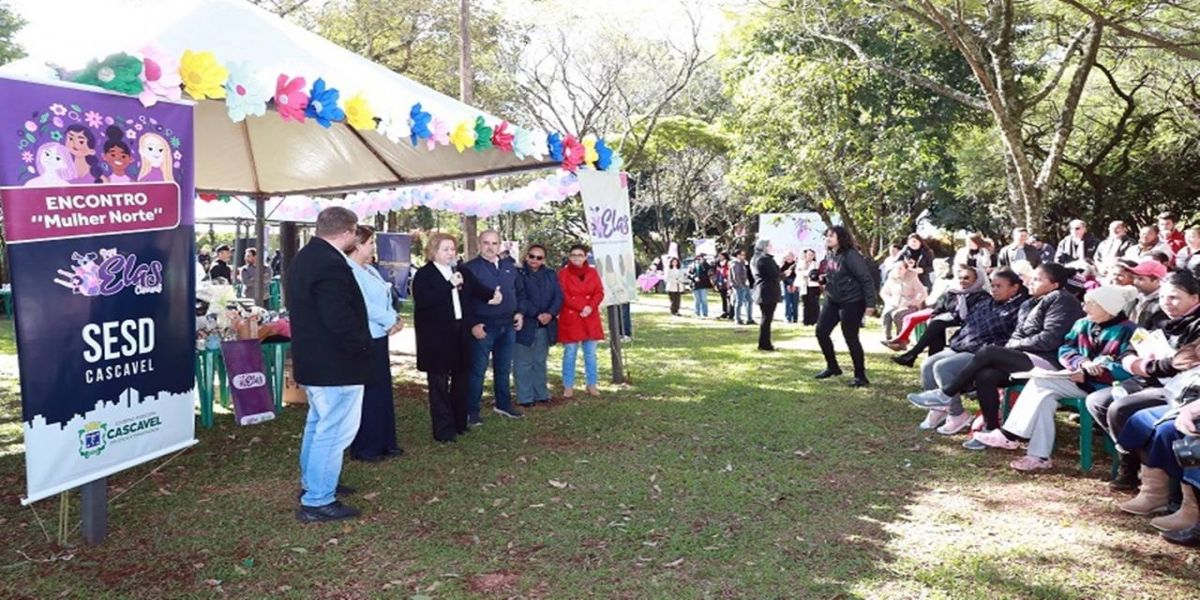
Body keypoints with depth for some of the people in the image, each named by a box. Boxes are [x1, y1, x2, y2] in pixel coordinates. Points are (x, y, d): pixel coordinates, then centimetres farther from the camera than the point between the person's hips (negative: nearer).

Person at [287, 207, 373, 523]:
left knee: (319, 423, 24)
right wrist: (361, 346, -12)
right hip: (336, 363, -11)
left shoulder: (305, 257, 9)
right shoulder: (331, 265, -25)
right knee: (334, 431, -2)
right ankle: (317, 502, 5)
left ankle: (311, 482, 38)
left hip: (313, 358, 11)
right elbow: (340, 320, -28)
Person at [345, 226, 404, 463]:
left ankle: (383, 443, 24)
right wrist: (391, 321, -11)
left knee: (382, 391, 14)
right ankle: (364, 448, 9)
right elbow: (364, 305, -21)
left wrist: (394, 319, -3)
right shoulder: (350, 271, -17)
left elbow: (384, 299, 15)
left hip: (378, 338, 10)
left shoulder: (370, 270, 14)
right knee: (368, 393, -2)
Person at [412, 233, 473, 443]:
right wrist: (450, 285, -22)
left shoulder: (459, 271, 13)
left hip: (460, 334, 6)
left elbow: (469, 299, 20)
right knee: (439, 383, 0)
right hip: (437, 337, -6)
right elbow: (422, 300, -22)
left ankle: (459, 422, 25)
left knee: (461, 379, 12)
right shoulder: (424, 274, -6)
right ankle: (443, 429, 5)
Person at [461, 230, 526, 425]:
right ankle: (472, 411, 7)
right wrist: (472, 324, -18)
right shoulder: (470, 268, -9)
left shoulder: (509, 267, 11)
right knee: (478, 371, -1)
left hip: (508, 326, 6)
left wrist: (519, 312, 8)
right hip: (483, 328, -6)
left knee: (504, 369, 16)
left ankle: (503, 404, 29)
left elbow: (520, 291, 21)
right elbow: (463, 298, -13)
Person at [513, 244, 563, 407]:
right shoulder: (518, 274, -5)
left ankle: (541, 394, 22)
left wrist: (550, 314, -13)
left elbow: (558, 296, 4)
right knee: (524, 362, 0)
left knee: (540, 361, 14)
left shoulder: (551, 274, 12)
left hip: (545, 326, 5)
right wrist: (537, 314, -18)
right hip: (525, 325, -5)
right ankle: (525, 397, 5)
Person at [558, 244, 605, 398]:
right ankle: (568, 386, 8)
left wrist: (590, 307, -15)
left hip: (590, 319, 3)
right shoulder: (563, 274, -1)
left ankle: (592, 385, 16)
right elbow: (564, 296, -9)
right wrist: (582, 307, -17)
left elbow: (599, 293, 2)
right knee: (569, 353, 0)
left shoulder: (592, 272, 9)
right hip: (570, 319, -3)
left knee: (590, 353, 7)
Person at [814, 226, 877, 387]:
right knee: (821, 331, 8)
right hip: (832, 301, 9)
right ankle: (832, 367, 25)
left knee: (850, 338, -5)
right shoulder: (830, 255, 6)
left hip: (852, 302, -9)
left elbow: (867, 280, -19)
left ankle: (860, 376, 8)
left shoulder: (851, 255, -19)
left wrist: (870, 303, -21)